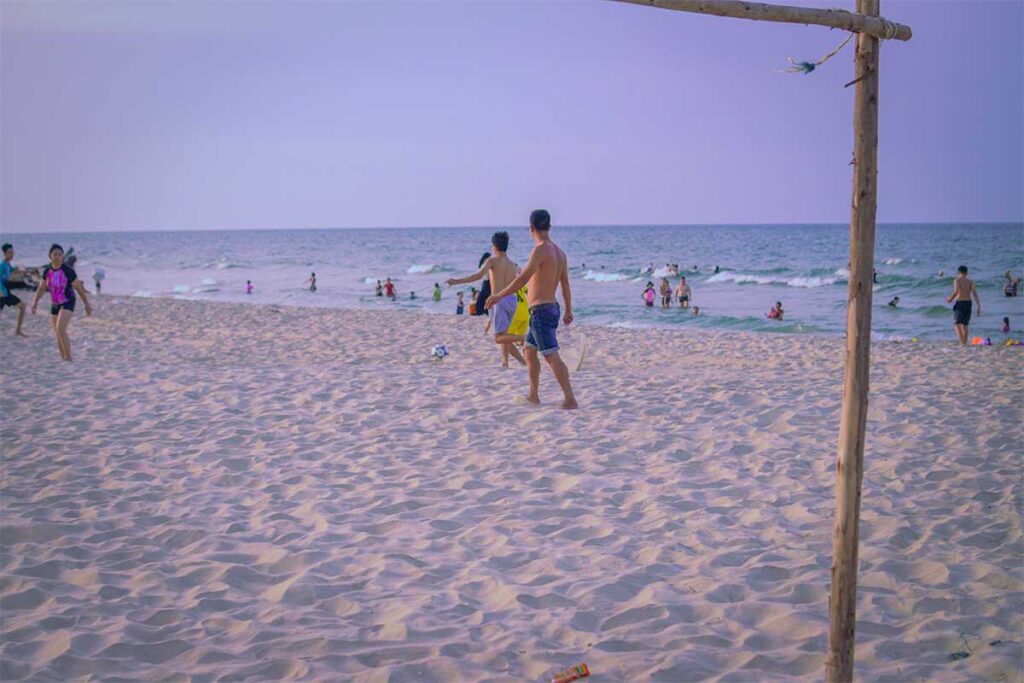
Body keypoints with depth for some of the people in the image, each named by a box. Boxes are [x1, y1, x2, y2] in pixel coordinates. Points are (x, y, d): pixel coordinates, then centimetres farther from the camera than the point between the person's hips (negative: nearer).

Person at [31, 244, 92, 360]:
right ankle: (64, 360, 25)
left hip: (68, 303, -6)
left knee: (60, 330, -24)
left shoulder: (68, 271, -19)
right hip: (55, 305, 6)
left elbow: (79, 288, -10)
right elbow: (41, 289, 3)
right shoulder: (47, 271, -3)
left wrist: (87, 305, -5)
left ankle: (69, 358, -13)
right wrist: (34, 303, -11)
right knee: (59, 334, 11)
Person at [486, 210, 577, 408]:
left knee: (552, 356, -10)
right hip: (552, 308, 9)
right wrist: (568, 310, 25)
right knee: (529, 350, 20)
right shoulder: (559, 252, 9)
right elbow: (565, 284, 16)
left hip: (541, 310, -9)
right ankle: (533, 396, 28)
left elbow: (523, 278, -22)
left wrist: (499, 295, -16)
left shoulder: (540, 250, -16)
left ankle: (570, 400, -13)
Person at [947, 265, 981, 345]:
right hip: (968, 303, 5)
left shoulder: (957, 280, -4)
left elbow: (956, 291, -21)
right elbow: (975, 293, -2)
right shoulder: (970, 281, 8)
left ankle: (961, 342, -27)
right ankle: (965, 342, 20)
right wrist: (979, 307, -4)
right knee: (965, 324, 17)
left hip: (959, 303, -5)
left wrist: (950, 299, -4)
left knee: (957, 323, -8)